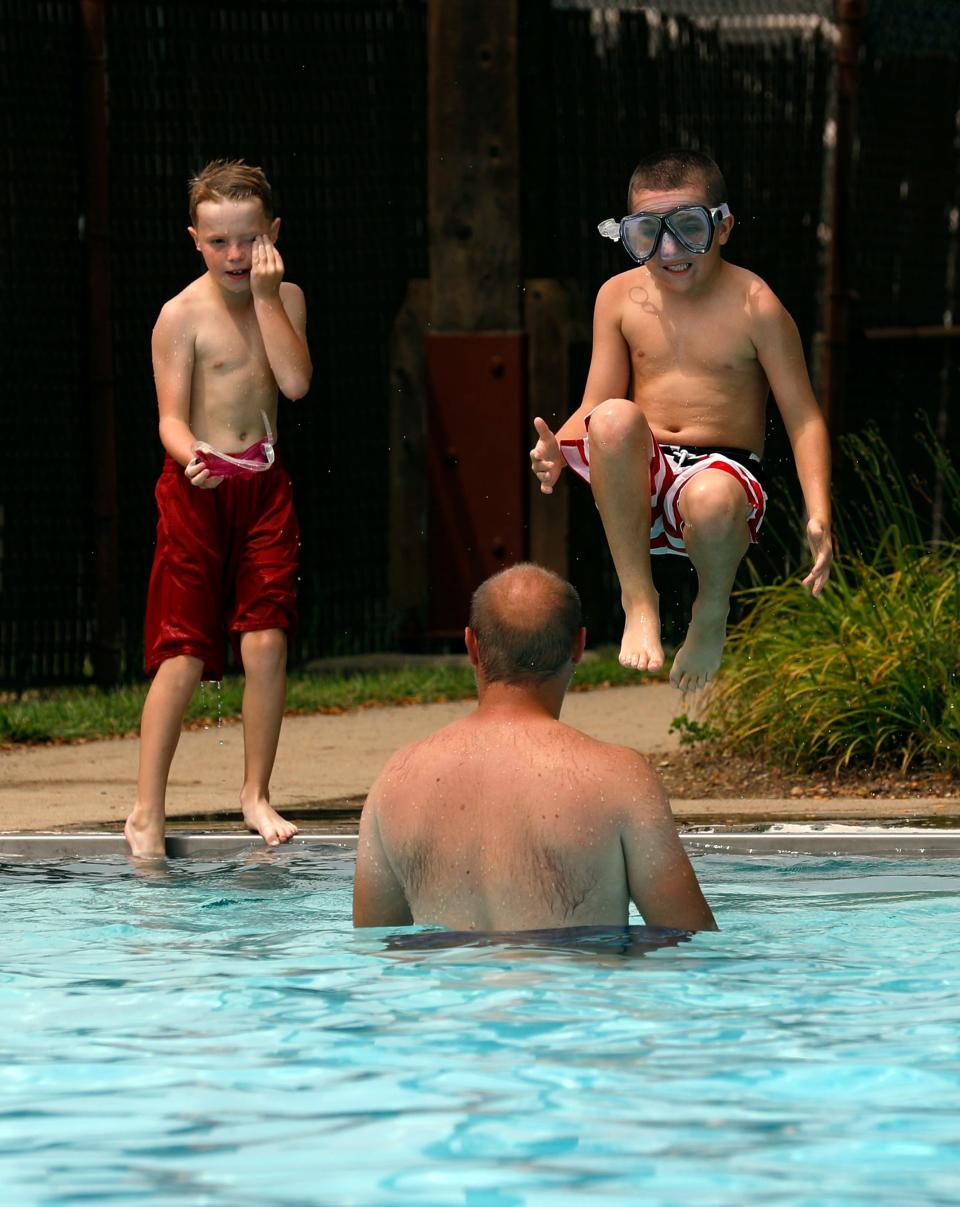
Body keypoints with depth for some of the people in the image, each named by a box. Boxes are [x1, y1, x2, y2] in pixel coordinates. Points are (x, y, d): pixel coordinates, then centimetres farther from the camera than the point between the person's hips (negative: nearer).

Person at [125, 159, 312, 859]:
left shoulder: (286, 298, 6)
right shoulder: (182, 315, -7)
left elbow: (296, 382, -9)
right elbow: (171, 415, -10)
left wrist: (266, 296, -11)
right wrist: (189, 455, -32)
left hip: (265, 486, 4)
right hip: (199, 486, -4)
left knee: (266, 641, -4)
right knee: (183, 655, -6)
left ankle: (257, 794, 11)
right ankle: (147, 812, -2)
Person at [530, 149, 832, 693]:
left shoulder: (755, 307, -5)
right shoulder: (621, 297, 5)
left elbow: (803, 419, -4)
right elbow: (596, 408, 7)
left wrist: (819, 516, -18)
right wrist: (558, 447, -18)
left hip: (724, 468, -2)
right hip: (638, 477, 2)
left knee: (711, 500, -41)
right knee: (616, 417, -33)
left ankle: (711, 615, -4)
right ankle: (638, 598, -19)